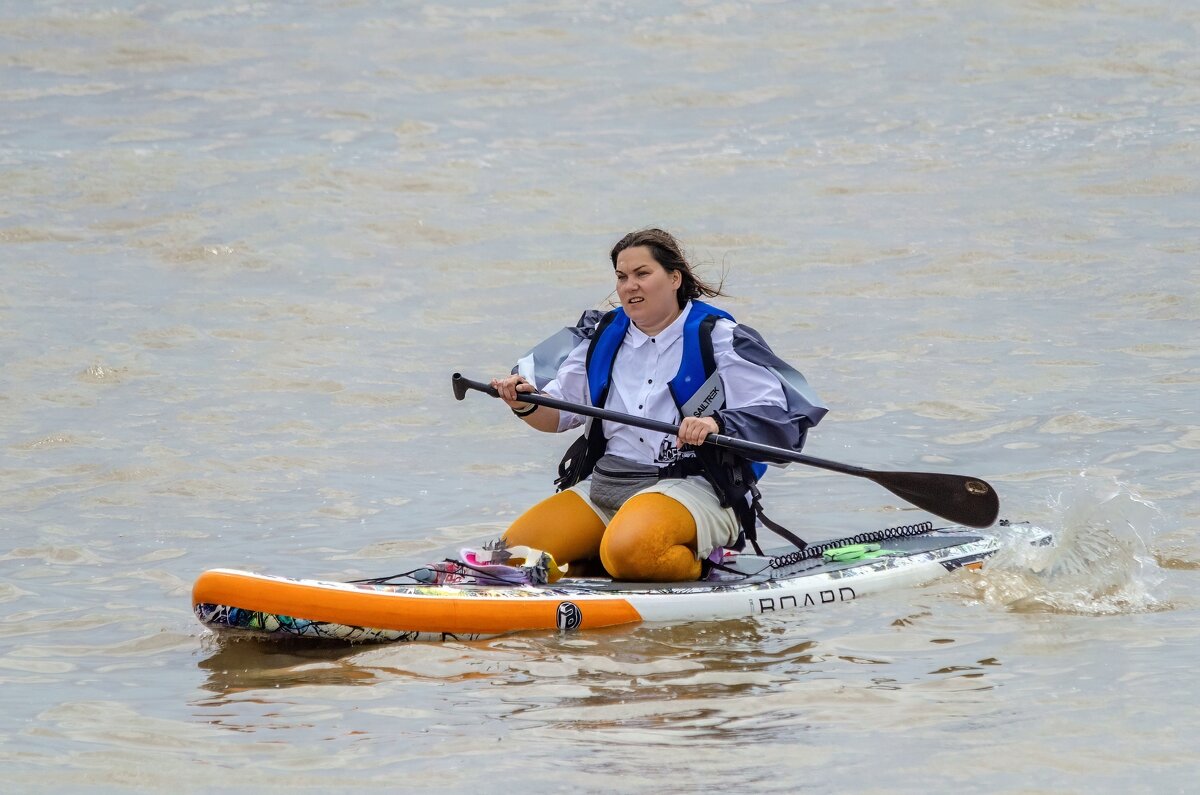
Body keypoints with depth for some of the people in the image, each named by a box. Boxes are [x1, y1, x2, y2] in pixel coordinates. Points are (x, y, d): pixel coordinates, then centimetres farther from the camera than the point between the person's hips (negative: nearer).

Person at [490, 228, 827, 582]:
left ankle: (696, 565, -5)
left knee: (628, 550, -36)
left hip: (692, 485, -6)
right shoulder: (603, 337, 14)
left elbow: (776, 417, -10)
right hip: (604, 485, 6)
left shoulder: (717, 338, -2)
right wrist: (526, 404, -7)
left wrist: (717, 425, -28)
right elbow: (556, 415, 16)